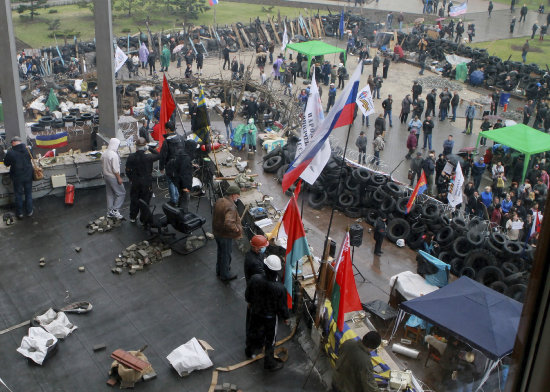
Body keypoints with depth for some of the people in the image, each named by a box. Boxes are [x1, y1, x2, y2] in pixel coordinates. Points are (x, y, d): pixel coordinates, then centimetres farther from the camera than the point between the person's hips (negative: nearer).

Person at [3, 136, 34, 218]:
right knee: (28, 194, 16)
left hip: (17, 177, -2)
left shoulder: (10, 152, -17)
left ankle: (19, 213, 20)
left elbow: (6, 164, -3)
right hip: (28, 176, 2)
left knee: (18, 195, 11)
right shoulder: (27, 149, -8)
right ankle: (29, 211, 25)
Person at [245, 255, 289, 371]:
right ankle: (269, 363, 40)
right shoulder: (280, 288, -35)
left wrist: (249, 302, 16)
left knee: (254, 331, 31)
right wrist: (286, 317, 2)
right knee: (270, 340, 20)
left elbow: (248, 294, -8)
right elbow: (282, 306, -19)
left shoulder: (255, 279, -27)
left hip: (255, 312, 4)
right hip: (270, 317, -3)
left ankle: (250, 351, 59)